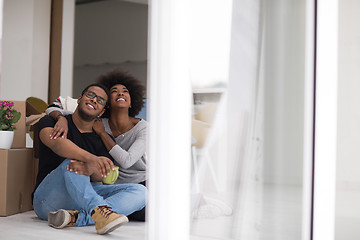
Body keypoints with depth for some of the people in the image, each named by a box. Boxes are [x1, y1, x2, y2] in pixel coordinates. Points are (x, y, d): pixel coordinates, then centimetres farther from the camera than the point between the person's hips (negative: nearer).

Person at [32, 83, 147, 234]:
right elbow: (56, 142, -22)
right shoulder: (51, 121, 3)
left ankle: (75, 218, -35)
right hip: (48, 199, -3)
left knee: (140, 192, -16)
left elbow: (106, 176, -5)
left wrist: (91, 169, -32)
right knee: (72, 160, -30)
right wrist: (91, 158, -41)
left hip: (86, 198, 4)